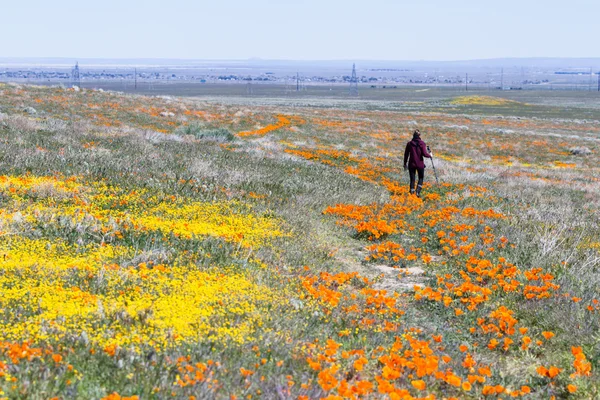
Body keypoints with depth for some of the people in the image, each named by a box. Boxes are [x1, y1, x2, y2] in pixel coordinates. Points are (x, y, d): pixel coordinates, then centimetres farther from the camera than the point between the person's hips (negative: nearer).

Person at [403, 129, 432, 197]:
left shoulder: (409, 144, -1)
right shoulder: (422, 144, -8)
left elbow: (406, 154, 3)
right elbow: (424, 154, -14)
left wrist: (405, 164, 12)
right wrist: (430, 155, 7)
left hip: (411, 164, 1)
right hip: (420, 164, -1)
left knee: (412, 179, 9)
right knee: (421, 178, 15)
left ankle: (412, 192, 2)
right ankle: (418, 191, -3)